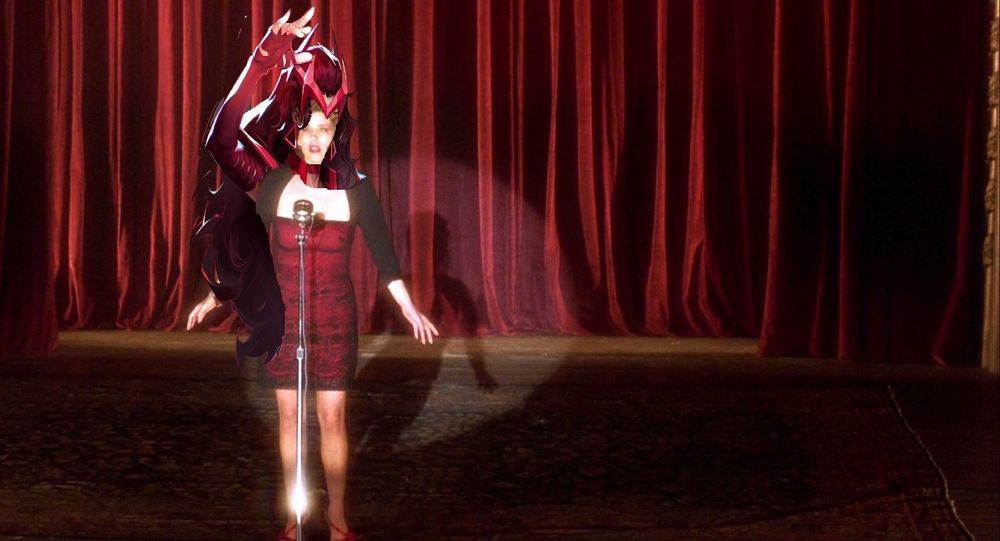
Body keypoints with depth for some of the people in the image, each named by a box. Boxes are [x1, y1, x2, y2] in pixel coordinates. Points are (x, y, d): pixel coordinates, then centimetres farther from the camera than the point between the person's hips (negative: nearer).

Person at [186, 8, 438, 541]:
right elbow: (223, 138, -20)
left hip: (335, 317, 0)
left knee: (332, 417, 2)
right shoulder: (270, 182, -7)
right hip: (281, 316, 0)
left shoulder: (355, 188, -5)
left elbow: (383, 254, 2)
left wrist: (410, 309, 3)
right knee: (288, 416, 9)